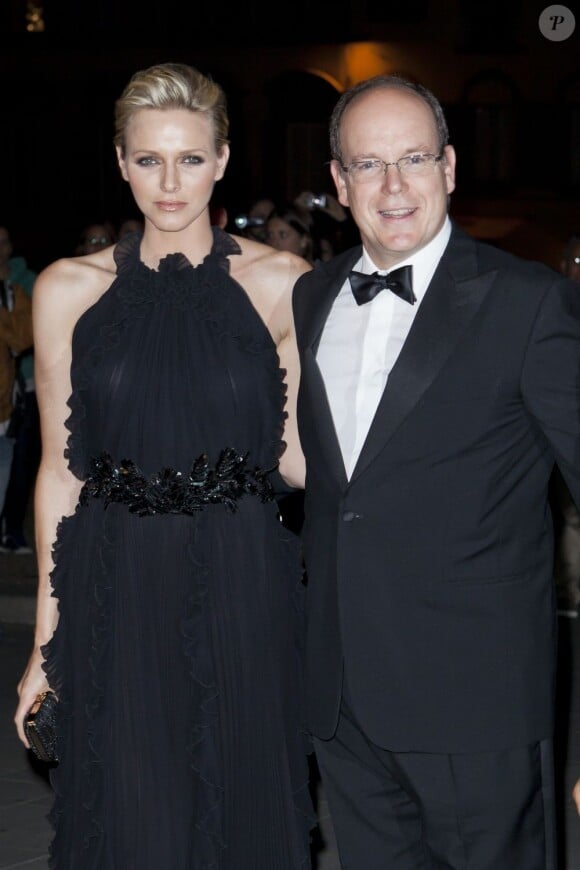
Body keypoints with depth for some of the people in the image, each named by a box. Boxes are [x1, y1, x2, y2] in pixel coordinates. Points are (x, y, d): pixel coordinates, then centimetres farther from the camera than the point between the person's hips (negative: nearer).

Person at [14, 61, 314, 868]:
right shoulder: (68, 289, 3)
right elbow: (61, 469, 6)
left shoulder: (280, 284, 2)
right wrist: (47, 634, 5)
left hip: (242, 594, 0)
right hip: (117, 598, 0)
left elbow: (296, 455, 5)